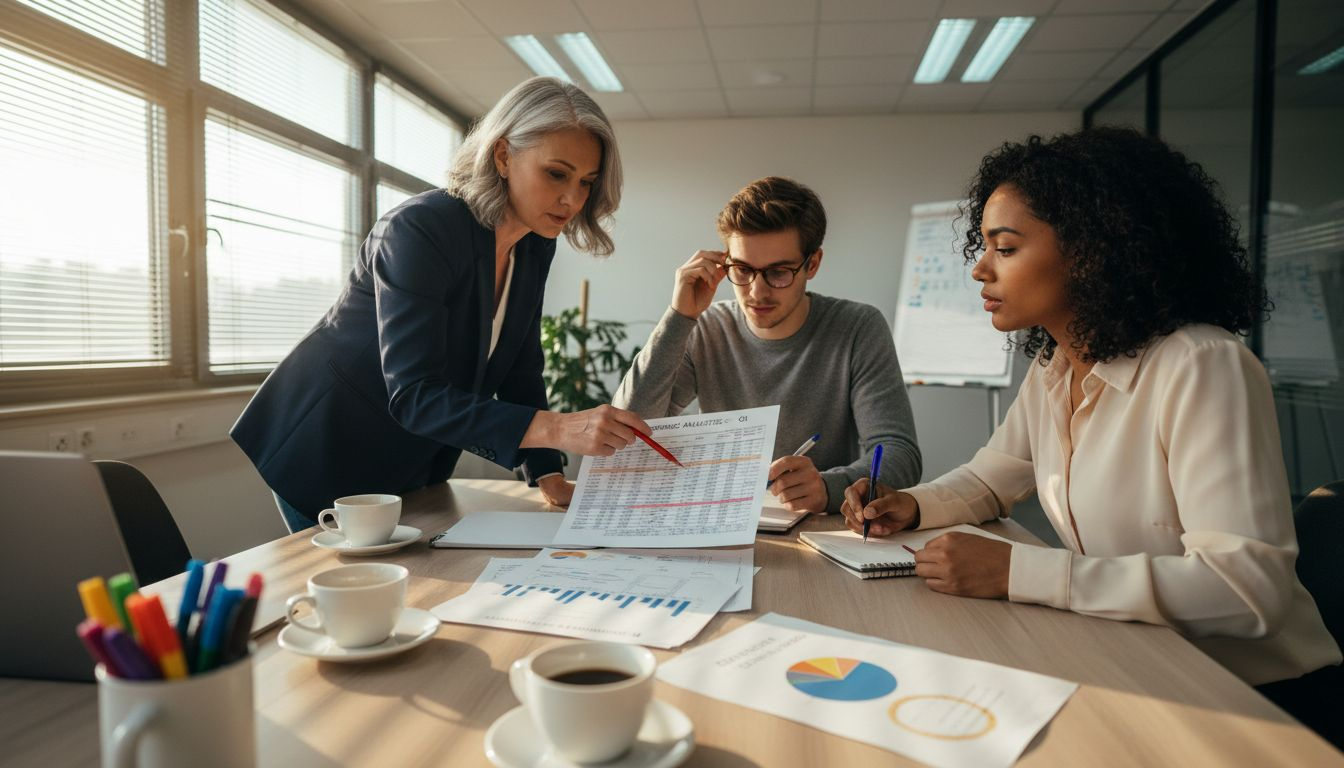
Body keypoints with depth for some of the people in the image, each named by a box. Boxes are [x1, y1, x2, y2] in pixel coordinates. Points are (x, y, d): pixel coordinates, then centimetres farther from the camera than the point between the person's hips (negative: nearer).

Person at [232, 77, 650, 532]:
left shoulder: (534, 246, -5)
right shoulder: (420, 230, -28)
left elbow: (520, 372, 0)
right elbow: (413, 397, -35)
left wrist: (548, 475, -11)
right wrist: (555, 429, -44)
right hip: (327, 452, -7)